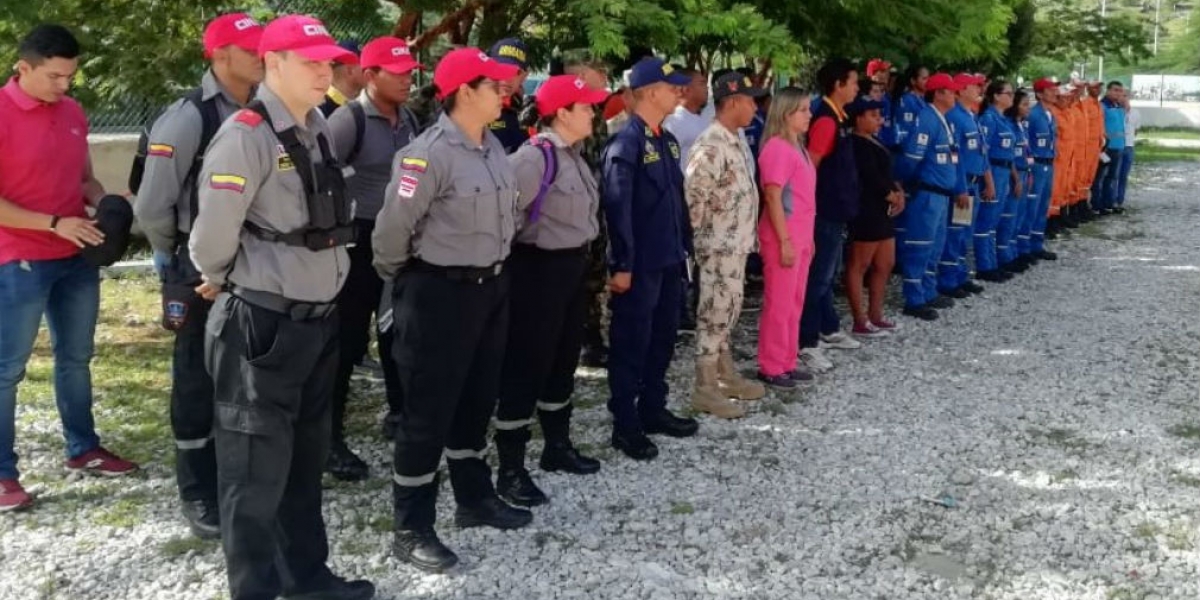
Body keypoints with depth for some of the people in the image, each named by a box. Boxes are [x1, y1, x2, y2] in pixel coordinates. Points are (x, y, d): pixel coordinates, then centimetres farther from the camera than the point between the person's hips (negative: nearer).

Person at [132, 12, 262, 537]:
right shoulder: (188, 119, -16)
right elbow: (151, 208, -13)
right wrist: (181, 256, 2)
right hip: (203, 273, -5)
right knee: (199, 384, 7)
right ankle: (198, 493, 19)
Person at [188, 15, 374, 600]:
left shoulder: (318, 128, 9)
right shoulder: (245, 134, -16)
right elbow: (213, 233, -18)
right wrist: (221, 284, 0)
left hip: (318, 317, 8)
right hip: (261, 323, -8)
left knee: (306, 457, 19)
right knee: (257, 467, 3)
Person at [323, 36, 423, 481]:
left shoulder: (410, 121, 7)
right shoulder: (348, 120, -13)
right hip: (359, 241, -6)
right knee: (347, 341, -1)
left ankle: (399, 413, 33)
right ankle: (331, 438, 7)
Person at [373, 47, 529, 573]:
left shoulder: (493, 146, 6)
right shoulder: (430, 154, -20)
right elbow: (391, 229, -17)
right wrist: (399, 280, -1)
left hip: (492, 287, 8)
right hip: (440, 293, -8)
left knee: (477, 400, 20)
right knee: (428, 410, 1)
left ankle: (475, 499, 37)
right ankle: (411, 529, 13)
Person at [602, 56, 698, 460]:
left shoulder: (667, 140, 12)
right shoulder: (626, 142, -15)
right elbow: (616, 206, -19)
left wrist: (685, 245, 15)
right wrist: (622, 264, -20)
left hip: (669, 260, 8)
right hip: (640, 263, -8)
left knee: (663, 338, 17)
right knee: (631, 342, 2)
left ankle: (653, 411, 31)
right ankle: (625, 425, 12)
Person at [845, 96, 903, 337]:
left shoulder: (874, 142, 17)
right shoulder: (857, 145, -13)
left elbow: (885, 172, 17)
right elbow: (871, 177, -19)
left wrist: (898, 192, -1)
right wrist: (892, 196, -6)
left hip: (882, 211, 10)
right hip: (866, 212, -10)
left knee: (885, 265, 14)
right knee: (859, 266, -4)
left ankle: (875, 315, 22)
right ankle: (860, 322, -1)